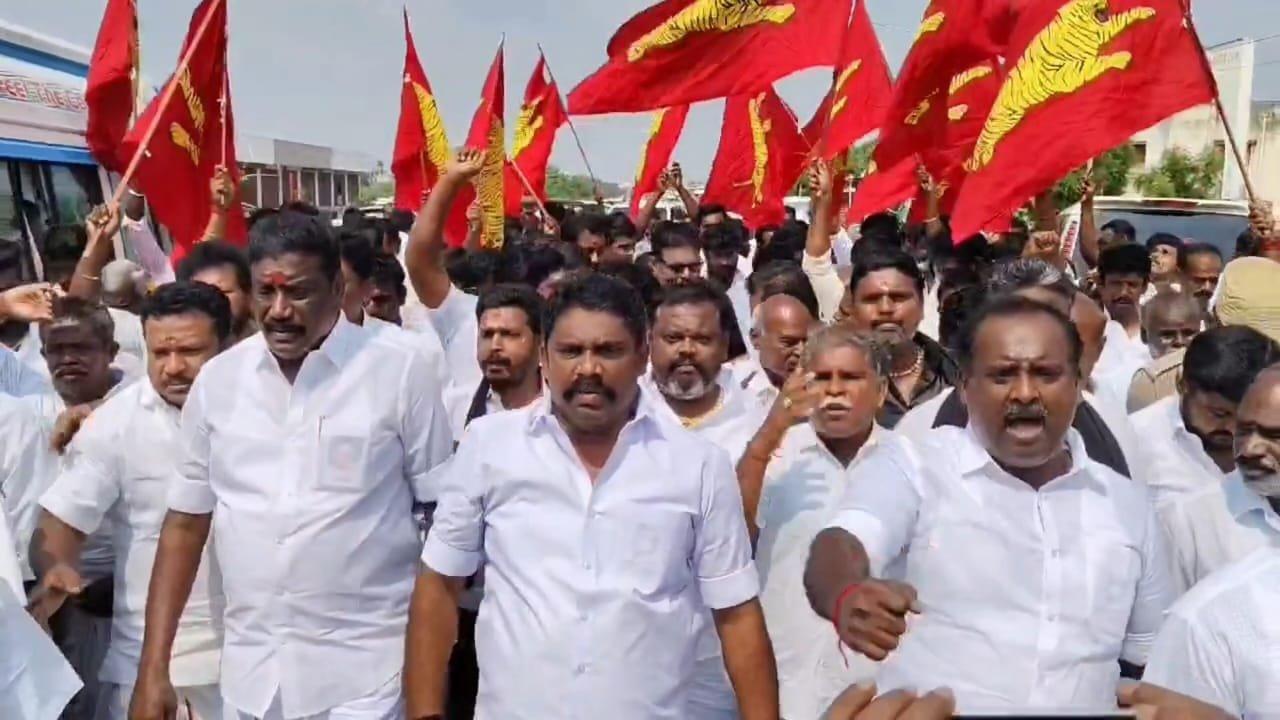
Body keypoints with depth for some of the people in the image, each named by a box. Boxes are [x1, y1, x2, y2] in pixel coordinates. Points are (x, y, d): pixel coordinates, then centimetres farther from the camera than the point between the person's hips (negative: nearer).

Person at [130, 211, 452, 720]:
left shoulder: (400, 372, -9)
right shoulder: (217, 379, 2)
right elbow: (185, 524, 8)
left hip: (367, 671, -4)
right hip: (250, 672, 4)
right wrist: (154, 668, 5)